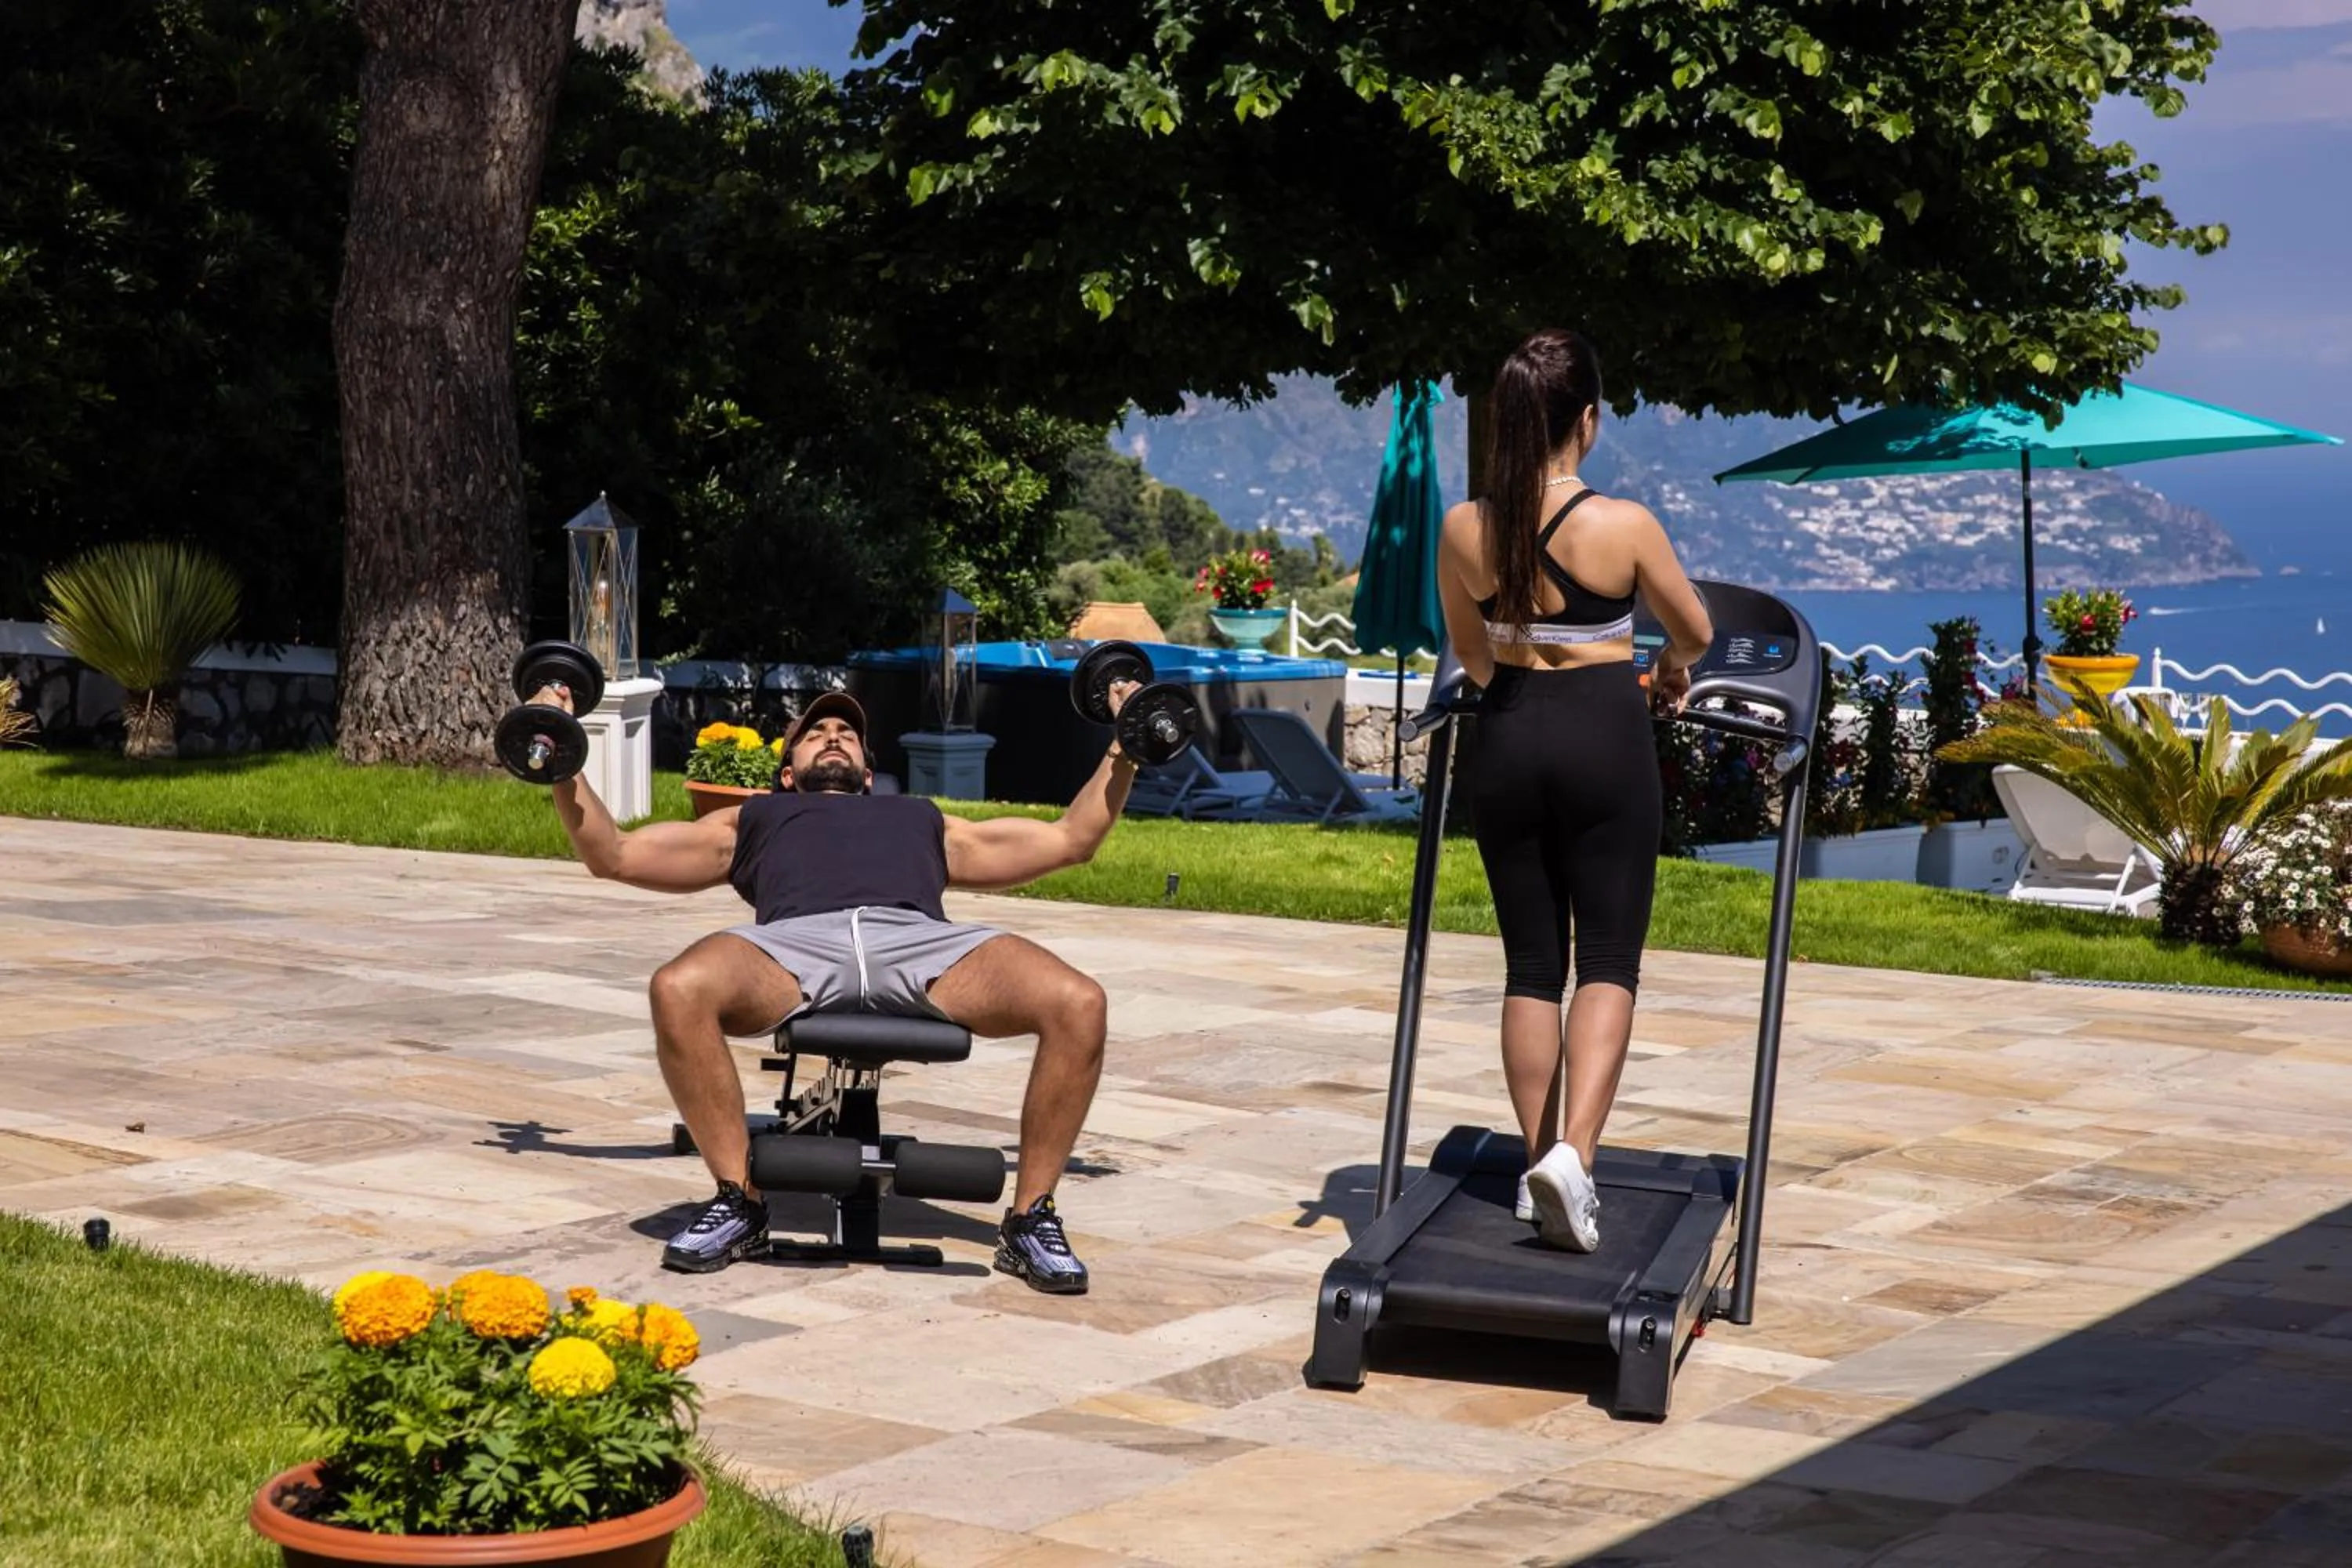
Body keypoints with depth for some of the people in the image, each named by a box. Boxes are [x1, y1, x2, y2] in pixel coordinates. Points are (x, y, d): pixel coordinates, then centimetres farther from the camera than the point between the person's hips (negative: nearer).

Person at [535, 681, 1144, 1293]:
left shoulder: (924, 820, 45)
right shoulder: (752, 821, 42)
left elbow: (1071, 839, 46)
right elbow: (614, 854, 37)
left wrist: (1123, 751, 39)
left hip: (920, 941, 1)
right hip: (798, 940, -1)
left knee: (1079, 1005, -29)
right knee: (680, 990, -37)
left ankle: (1030, 1219, -15)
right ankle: (738, 1202, -19)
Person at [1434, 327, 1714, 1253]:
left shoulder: (1463, 530, -4)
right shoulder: (1624, 525, -11)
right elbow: (1694, 633, 5)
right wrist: (1668, 674, 28)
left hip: (1509, 739, 3)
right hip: (1605, 740, -3)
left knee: (1531, 963, 13)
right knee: (1608, 958, 1)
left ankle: (1539, 1161, 16)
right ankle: (1573, 1153, -17)